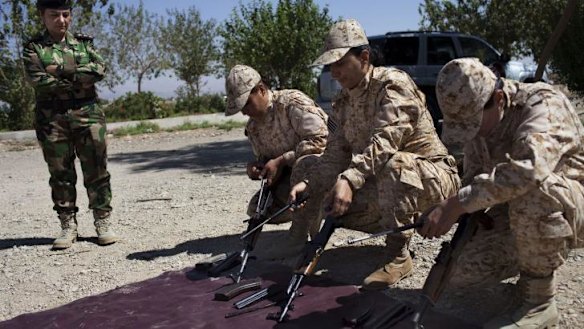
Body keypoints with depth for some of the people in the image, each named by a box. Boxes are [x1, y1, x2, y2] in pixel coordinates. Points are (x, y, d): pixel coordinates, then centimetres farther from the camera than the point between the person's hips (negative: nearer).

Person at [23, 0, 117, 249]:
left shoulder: (83, 43, 14)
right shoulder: (34, 48, 8)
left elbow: (100, 69, -3)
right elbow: (38, 80, -8)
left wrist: (62, 76, -10)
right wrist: (78, 81, -8)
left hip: (87, 113, 1)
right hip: (51, 118, -1)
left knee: (96, 170, -1)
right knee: (60, 174, 3)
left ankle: (103, 222, 6)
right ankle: (68, 226, 12)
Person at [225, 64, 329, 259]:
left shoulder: (292, 102, -18)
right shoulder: (253, 127, 7)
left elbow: (320, 139, -25)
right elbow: (264, 158, 17)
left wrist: (281, 160, -25)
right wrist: (256, 167, -8)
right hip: (293, 173, 8)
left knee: (304, 166, -41)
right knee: (257, 208, -10)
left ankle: (298, 238, -27)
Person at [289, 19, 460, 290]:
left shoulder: (393, 83, -17)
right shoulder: (344, 101, 8)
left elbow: (384, 141, -33)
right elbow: (336, 153, -1)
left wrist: (349, 179, -46)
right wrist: (309, 184, -18)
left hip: (433, 175, -8)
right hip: (385, 183, 8)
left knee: (392, 166, -38)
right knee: (336, 207, -10)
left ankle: (399, 257, -22)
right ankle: (411, 220, 11)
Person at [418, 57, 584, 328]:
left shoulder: (543, 103, -25)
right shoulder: (476, 116, -2)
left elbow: (529, 168, -45)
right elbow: (473, 177, 4)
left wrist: (456, 204, -44)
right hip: (518, 213, 7)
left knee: (531, 191, -39)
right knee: (463, 274, -7)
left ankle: (538, 300, -20)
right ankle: (539, 259, 19)